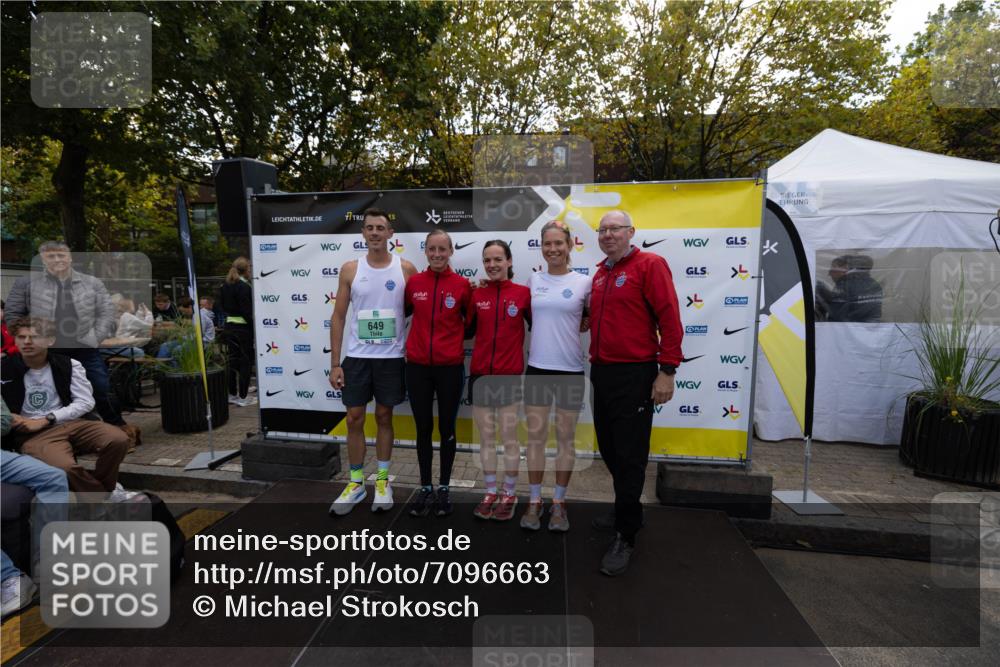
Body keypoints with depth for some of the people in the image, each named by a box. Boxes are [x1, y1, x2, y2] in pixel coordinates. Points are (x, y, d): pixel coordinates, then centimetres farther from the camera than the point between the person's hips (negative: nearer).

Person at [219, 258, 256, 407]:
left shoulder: (225, 286, 10)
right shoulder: (244, 287, -15)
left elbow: (223, 305, 16)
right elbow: (248, 312, -18)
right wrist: (255, 328, -15)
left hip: (230, 326, 8)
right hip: (243, 327, -8)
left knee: (232, 360, 13)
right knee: (245, 361, 0)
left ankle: (232, 394, 20)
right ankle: (243, 397, 3)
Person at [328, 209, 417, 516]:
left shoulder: (406, 269, -2)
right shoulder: (350, 269, 1)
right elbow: (338, 317, 3)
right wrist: (334, 363, -2)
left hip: (392, 357, -1)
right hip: (357, 357, 1)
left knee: (384, 417, 11)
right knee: (354, 419, 6)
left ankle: (382, 480, 26)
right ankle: (356, 483, 23)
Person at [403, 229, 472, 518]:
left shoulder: (462, 284, -4)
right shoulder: (414, 282, 1)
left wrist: (456, 341, 1)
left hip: (450, 367, -1)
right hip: (417, 366, 2)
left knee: (447, 428, 10)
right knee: (423, 428, 11)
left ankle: (444, 487, 26)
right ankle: (425, 487, 26)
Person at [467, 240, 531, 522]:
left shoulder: (523, 293, -4)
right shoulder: (477, 294, 5)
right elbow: (467, 330, 6)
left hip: (509, 374, -3)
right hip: (479, 373, 3)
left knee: (509, 436, 6)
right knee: (486, 436, 12)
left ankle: (510, 494, 23)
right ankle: (490, 492, 27)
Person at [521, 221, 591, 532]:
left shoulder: (584, 282, -2)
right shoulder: (533, 280, 5)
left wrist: (577, 327, -4)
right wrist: (554, 329, 5)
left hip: (570, 370, -2)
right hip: (537, 368, 2)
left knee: (566, 438, 9)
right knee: (535, 436, 7)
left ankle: (559, 502, 24)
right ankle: (535, 501, 22)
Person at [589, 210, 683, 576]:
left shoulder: (649, 265, -8)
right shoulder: (600, 274, 14)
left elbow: (670, 318, -14)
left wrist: (667, 370, -18)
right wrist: (595, 362, 10)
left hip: (634, 375, -8)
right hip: (601, 373, 8)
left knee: (629, 457, 0)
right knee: (610, 450, 17)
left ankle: (624, 536, 14)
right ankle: (628, 514, 36)